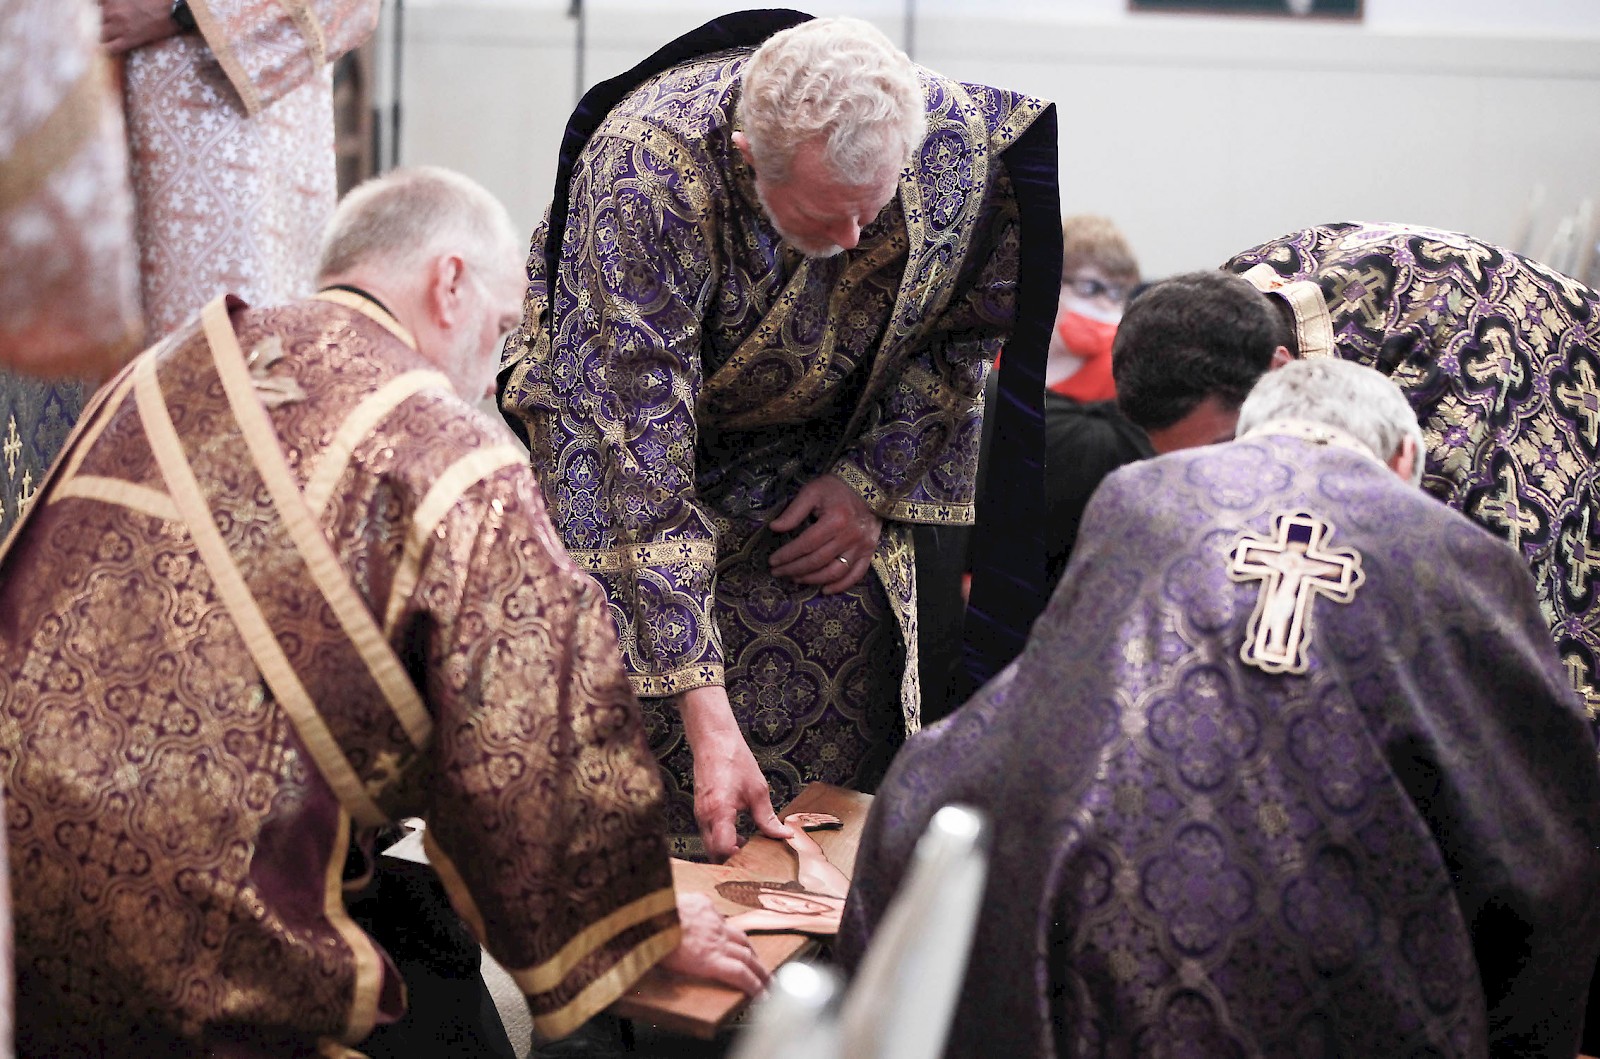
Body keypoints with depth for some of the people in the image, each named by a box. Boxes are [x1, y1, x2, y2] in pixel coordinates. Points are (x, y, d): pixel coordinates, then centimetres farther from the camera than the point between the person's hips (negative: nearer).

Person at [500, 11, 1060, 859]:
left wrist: (871, 483, -14)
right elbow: (646, 448, -39)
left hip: (821, 450, 3)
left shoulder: (959, 140, -27)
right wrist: (706, 716, -42)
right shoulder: (646, 176, -38)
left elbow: (972, 323, -4)